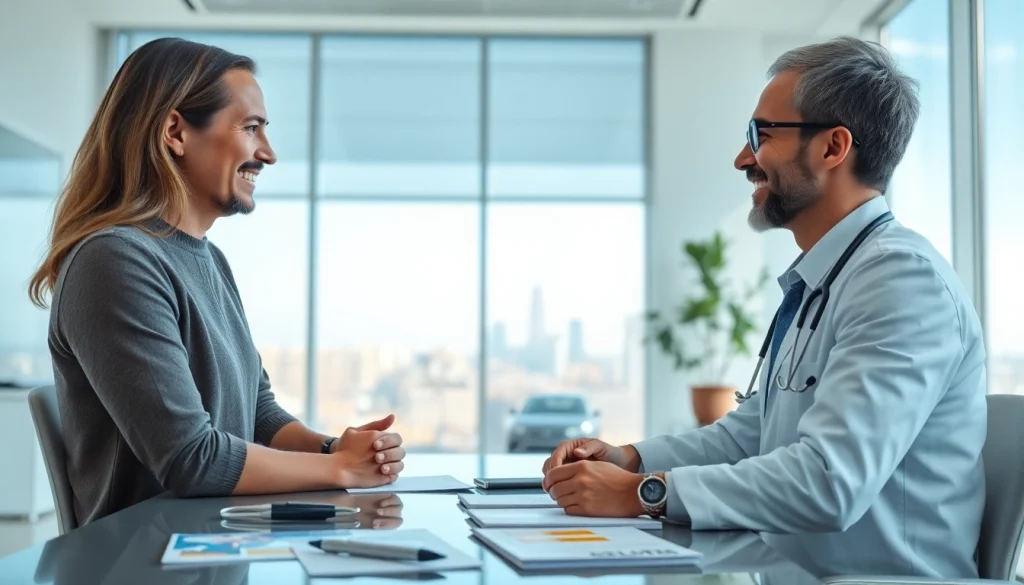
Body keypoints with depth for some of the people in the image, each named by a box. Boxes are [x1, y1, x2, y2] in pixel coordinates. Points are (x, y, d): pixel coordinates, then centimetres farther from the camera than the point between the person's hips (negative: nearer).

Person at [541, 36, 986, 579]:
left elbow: (828, 482, -25)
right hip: (794, 569, 7)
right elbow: (750, 430, 16)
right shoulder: (814, 283, 12)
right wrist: (629, 458, 2)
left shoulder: (903, 279, -17)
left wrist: (643, 493, -20)